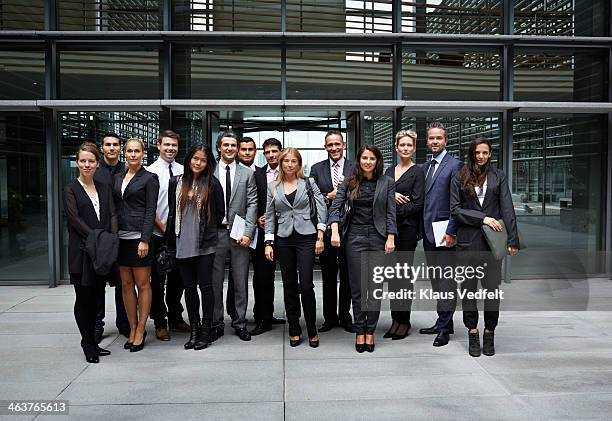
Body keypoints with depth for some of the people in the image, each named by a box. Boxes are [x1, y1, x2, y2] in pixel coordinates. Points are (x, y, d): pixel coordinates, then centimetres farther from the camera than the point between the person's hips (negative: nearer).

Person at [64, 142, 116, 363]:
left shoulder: (104, 188, 13)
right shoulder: (71, 189, 0)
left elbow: (112, 215, 6)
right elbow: (74, 219, -9)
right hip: (81, 251, -4)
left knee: (96, 297, 9)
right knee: (83, 298, 3)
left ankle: (92, 342, 21)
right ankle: (88, 345, 14)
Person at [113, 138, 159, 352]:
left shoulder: (149, 178, -3)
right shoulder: (118, 178, 14)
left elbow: (151, 211, -8)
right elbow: (115, 208, 13)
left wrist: (145, 239, -15)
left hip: (139, 237, -6)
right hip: (121, 237, 6)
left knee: (142, 284, 2)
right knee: (126, 284, 9)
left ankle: (140, 330, 12)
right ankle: (132, 329, 19)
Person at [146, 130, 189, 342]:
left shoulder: (183, 171, 6)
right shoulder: (151, 171, -6)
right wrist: (162, 227, -12)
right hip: (158, 234, -4)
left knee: (178, 278, 14)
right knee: (158, 279, 5)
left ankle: (176, 318, 29)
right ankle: (160, 322, 17)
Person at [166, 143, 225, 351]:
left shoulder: (212, 183, -1)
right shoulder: (177, 182, 7)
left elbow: (220, 212, 3)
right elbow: (172, 211, 11)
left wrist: (208, 231, 8)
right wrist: (171, 239, 10)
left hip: (205, 244, -3)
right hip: (182, 244, 3)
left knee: (205, 285, 1)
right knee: (189, 287, 10)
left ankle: (206, 329, 12)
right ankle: (194, 328, 21)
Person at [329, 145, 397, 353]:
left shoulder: (387, 182, 3)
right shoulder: (349, 182, 5)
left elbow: (390, 213, 0)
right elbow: (335, 207, 0)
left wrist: (390, 238, -7)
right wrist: (335, 231, -14)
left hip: (378, 237, -1)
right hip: (355, 237, 1)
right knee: (357, 287, 5)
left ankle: (370, 331, 14)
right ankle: (359, 331, 16)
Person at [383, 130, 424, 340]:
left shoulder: (417, 172, -2)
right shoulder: (389, 171, 15)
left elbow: (416, 204, -10)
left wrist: (393, 210, -12)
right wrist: (391, 195, -11)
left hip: (407, 228, -5)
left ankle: (404, 321, 10)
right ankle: (395, 319, 17)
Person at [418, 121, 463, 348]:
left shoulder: (454, 165, -7)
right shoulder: (425, 166, 16)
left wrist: (451, 232, -17)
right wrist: (422, 228, 10)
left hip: (444, 232, -8)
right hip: (428, 232, 8)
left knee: (446, 280, -2)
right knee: (436, 280, 13)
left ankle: (444, 327, 5)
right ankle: (443, 322, 24)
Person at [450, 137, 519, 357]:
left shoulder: (498, 176, 7)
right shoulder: (459, 179, 6)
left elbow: (507, 208, 1)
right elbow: (455, 209, 0)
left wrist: (513, 239, -6)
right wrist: (482, 218, -11)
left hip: (492, 240, 0)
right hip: (468, 241, 0)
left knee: (492, 288, 0)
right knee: (468, 288, 5)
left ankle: (489, 333, 15)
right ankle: (473, 335, 16)